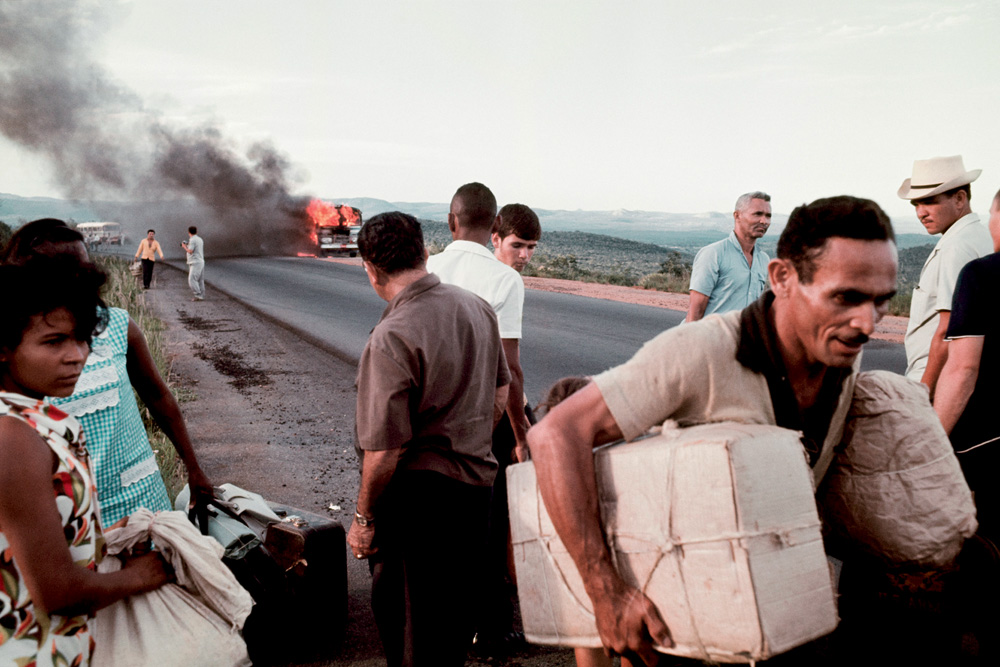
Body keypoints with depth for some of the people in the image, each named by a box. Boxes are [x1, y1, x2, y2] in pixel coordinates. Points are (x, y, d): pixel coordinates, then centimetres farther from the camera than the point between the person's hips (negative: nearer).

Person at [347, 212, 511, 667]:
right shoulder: (477, 308, 1)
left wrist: (363, 518, -8)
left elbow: (385, 450, -21)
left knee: (405, 621, 11)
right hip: (477, 484, 7)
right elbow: (499, 396, 12)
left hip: (418, 495, -7)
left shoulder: (391, 339, -22)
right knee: (455, 609, 24)